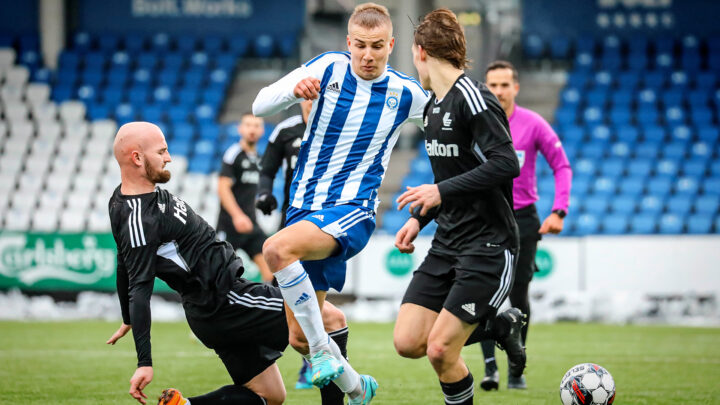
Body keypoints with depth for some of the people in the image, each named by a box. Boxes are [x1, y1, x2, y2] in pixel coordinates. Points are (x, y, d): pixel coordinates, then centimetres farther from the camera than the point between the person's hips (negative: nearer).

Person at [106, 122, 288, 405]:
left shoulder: (122, 200, 9)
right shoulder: (140, 220, -21)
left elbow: (125, 267, 22)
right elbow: (139, 291, -26)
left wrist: (129, 320, 34)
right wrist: (144, 362, -30)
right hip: (224, 303, -10)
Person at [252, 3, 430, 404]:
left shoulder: (406, 92, -2)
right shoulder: (328, 67, -1)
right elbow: (260, 106, -4)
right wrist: (294, 89, -25)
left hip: (352, 211, -4)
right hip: (305, 205, 4)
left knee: (277, 249, -35)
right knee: (299, 339, 7)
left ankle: (323, 350, -25)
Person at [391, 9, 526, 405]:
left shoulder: (473, 98, -15)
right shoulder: (432, 106, 14)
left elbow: (507, 164, -25)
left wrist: (443, 191, -24)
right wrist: (419, 218, 14)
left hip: (489, 243, -9)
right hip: (447, 241, 9)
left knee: (440, 351, -14)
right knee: (407, 342, -2)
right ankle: (500, 326, 18)